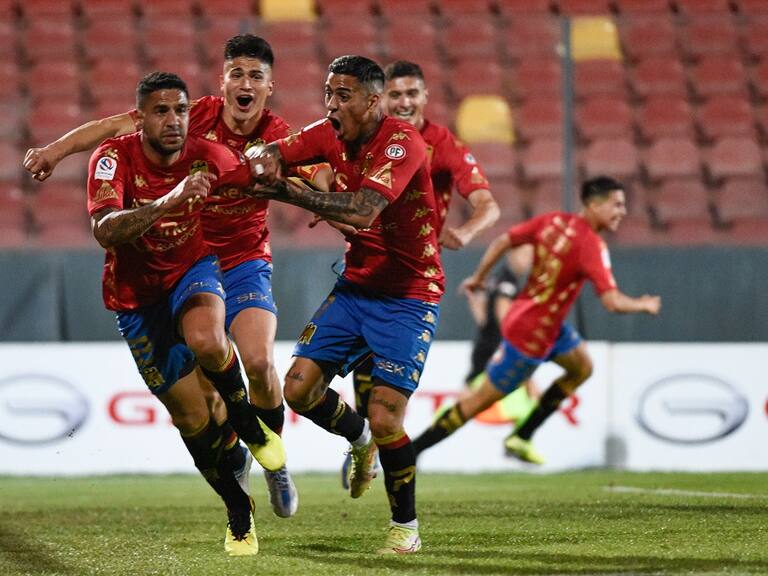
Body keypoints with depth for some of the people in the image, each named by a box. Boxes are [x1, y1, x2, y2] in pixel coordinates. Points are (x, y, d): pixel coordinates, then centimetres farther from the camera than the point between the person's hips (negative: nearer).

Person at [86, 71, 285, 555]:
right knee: (191, 416, 1)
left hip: (193, 270, 0)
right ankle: (238, 510, 24)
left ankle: (247, 423, -5)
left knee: (206, 342, -36)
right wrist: (167, 203, -53)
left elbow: (263, 180, 5)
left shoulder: (207, 157, -17)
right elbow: (105, 231, -41)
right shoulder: (114, 158, -24)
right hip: (137, 298, 0)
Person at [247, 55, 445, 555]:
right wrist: (265, 158, -25)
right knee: (300, 389, -3)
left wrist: (287, 191, -36)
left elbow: (362, 211, -34)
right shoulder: (331, 134, 0)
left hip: (409, 297, -7)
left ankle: (406, 527, 9)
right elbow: (269, 154, 0)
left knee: (385, 418, -13)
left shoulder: (402, 142, -22)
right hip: (355, 286, 7)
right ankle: (360, 439, 29)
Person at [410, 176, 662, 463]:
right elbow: (612, 302, -29)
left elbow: (502, 241, 2)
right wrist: (643, 305, -10)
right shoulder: (592, 245, -24)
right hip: (531, 336, -9)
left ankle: (521, 438, 22)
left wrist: (478, 277, 15)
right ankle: (409, 452, 6)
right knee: (481, 400, 0)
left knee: (582, 368, 21)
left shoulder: (553, 221, -2)